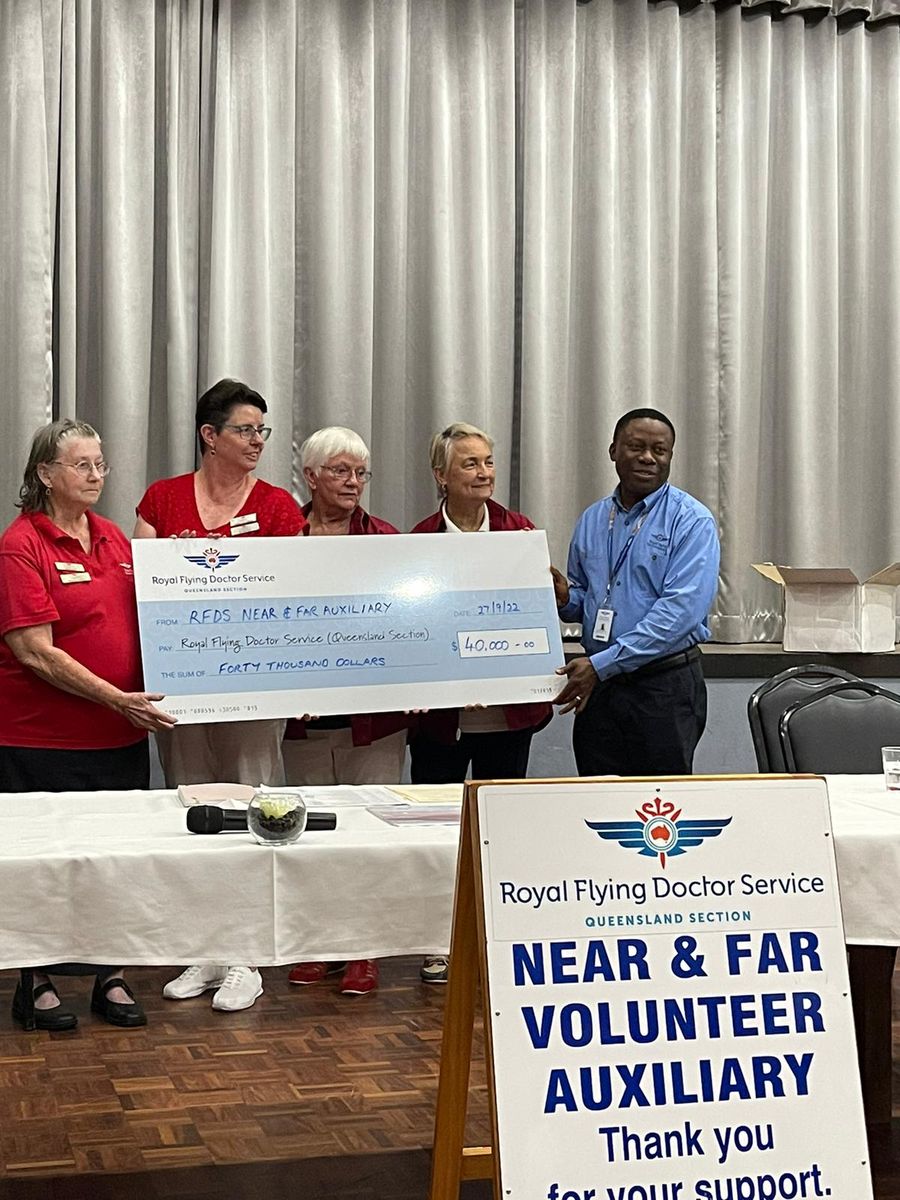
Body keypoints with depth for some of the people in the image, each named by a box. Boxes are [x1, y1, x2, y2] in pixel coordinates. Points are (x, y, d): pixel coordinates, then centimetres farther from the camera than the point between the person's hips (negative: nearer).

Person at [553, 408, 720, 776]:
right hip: (597, 686, 5)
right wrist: (565, 598, -2)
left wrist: (601, 665, -21)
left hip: (664, 687, -5)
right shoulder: (592, 520, 13)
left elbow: (680, 609, -18)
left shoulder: (691, 521, -6)